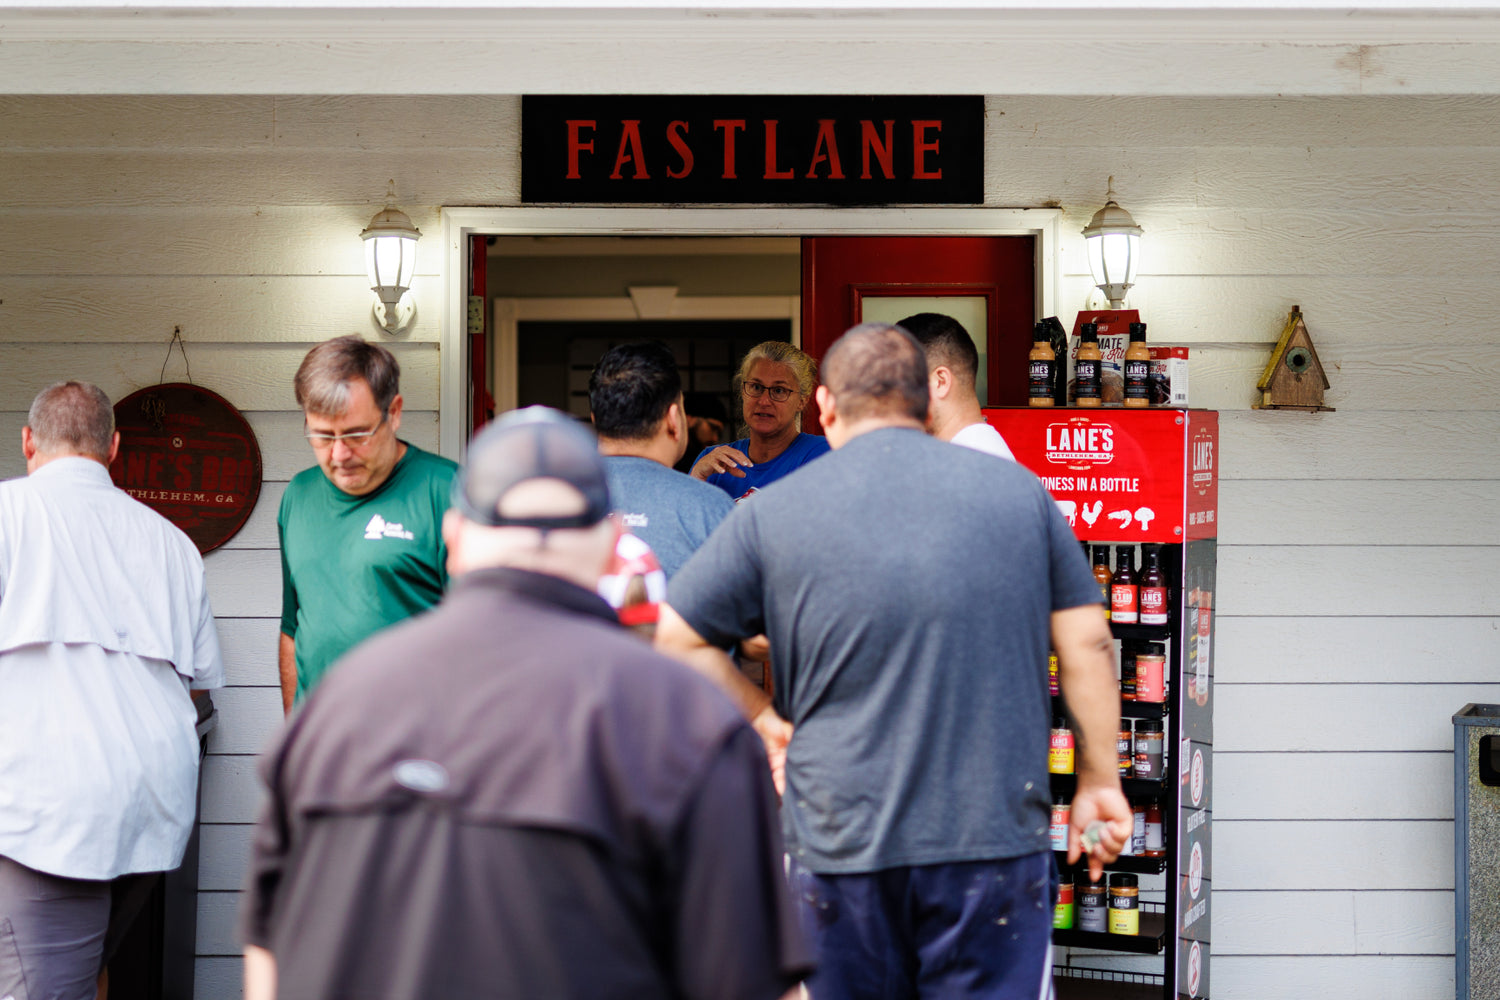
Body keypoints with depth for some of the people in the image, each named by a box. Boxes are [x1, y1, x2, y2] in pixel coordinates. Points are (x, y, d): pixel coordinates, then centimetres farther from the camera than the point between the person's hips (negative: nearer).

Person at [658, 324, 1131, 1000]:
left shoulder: (774, 512, 1)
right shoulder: (1019, 490, 5)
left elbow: (673, 639, 2)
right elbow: (1087, 643, 5)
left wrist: (763, 719, 11)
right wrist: (1099, 780, 12)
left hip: (842, 841, 0)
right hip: (996, 839, 0)